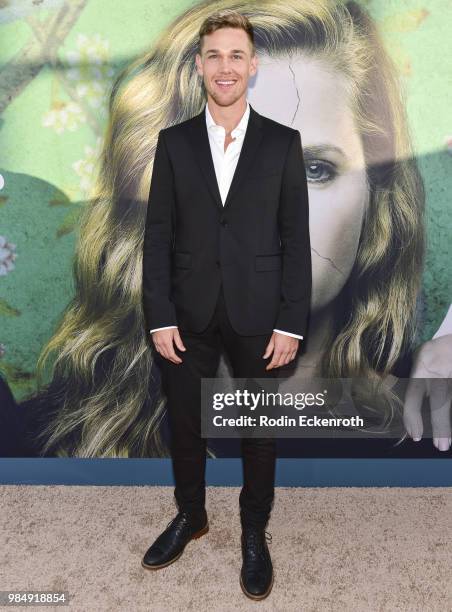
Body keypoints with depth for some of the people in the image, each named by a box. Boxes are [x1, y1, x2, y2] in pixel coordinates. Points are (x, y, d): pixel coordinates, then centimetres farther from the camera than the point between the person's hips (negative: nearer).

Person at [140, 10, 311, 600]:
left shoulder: (283, 142, 0)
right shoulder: (174, 142, 3)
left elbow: (296, 238, -2)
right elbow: (158, 234, 1)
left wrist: (291, 323, -7)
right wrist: (160, 317, -5)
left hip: (259, 318, -1)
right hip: (190, 316, 2)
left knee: (260, 432, 12)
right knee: (185, 425, 15)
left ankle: (255, 533, 36)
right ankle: (190, 515, 41)